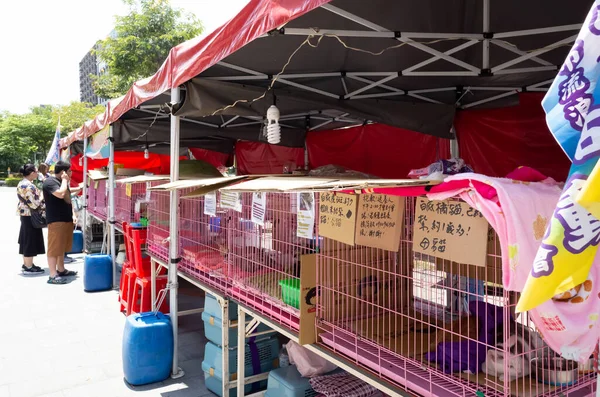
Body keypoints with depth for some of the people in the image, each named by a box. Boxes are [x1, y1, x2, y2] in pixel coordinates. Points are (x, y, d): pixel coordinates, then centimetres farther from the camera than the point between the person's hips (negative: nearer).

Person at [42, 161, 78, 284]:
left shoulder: (61, 182, 17)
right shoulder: (50, 182, -12)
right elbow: (60, 194, -30)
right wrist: (64, 180, -15)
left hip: (66, 218, 9)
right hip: (56, 220, -9)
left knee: (62, 246, 16)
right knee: (54, 247, -7)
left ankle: (61, 270, 26)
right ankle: (53, 275, -5)